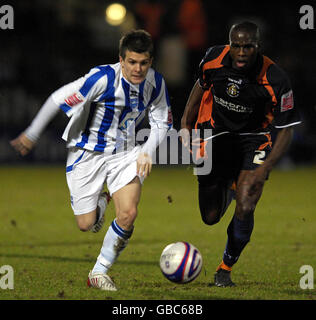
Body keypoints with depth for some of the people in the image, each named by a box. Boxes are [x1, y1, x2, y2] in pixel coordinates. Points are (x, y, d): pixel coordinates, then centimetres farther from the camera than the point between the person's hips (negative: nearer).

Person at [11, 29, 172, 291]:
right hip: (87, 151, -3)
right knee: (87, 224, -2)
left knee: (128, 214, -19)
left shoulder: (156, 82, -9)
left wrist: (147, 152, -13)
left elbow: (162, 122, 5)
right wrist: (31, 136, -10)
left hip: (124, 153, 3)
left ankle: (99, 272, 1)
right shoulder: (103, 78, -26)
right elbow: (59, 100, -19)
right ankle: (100, 203, 37)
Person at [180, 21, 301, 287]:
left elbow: (286, 128, -17)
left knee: (245, 208, -20)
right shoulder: (214, 58, -17)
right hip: (215, 134, 2)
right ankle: (228, 187, 42)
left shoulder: (275, 80, -25)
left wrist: (265, 168, -26)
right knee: (210, 217, 4)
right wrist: (186, 123, 8)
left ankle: (226, 269, 5)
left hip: (254, 138, -2)